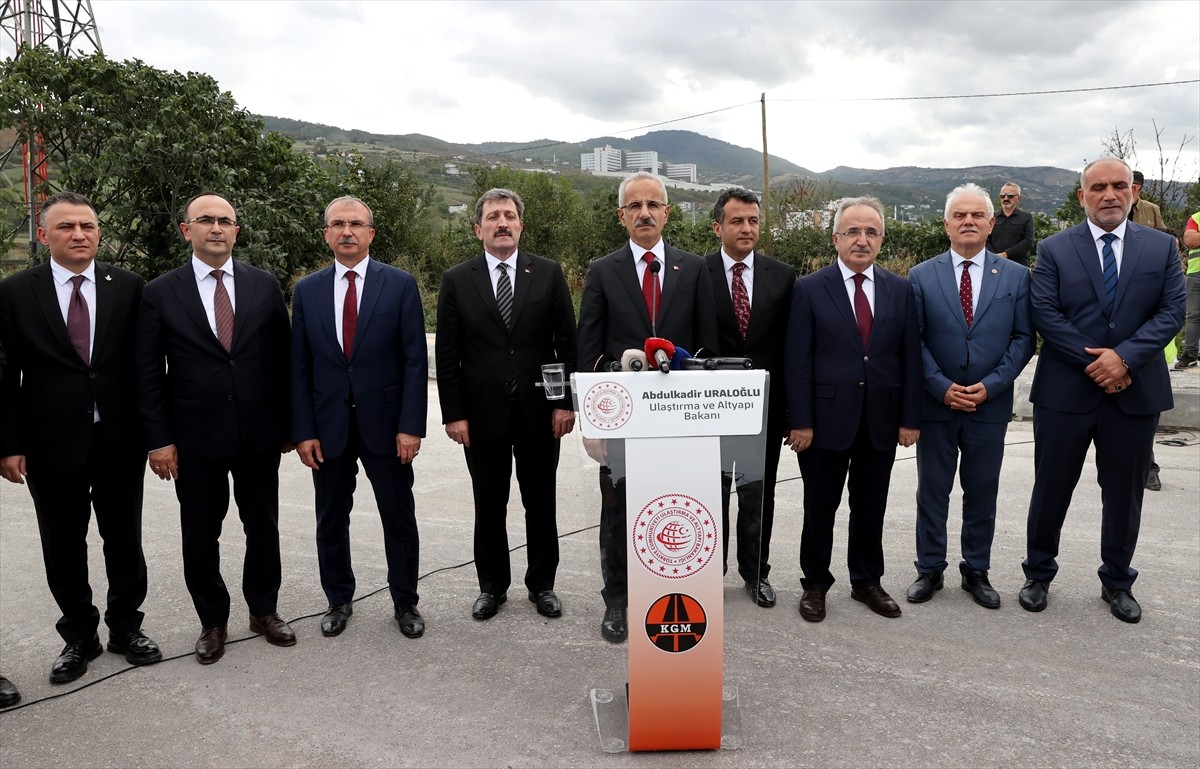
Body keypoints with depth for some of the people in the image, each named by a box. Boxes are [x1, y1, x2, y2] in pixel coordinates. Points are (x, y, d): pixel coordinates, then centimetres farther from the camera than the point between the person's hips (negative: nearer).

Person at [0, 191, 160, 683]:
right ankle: (79, 636, 29)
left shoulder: (127, 287, 0)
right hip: (51, 444, 0)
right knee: (63, 548, 11)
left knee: (124, 540, 12)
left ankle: (126, 627, 30)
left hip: (120, 441, 1)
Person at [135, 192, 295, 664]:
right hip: (195, 437, -1)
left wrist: (287, 424, 3)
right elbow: (148, 373, -1)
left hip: (259, 434, 1)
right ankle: (213, 621, 26)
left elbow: (282, 359, 5)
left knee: (263, 526, 12)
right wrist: (159, 438, -6)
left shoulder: (265, 285, 3)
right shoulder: (160, 293, -1)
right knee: (200, 534, 9)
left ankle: (264, 610, 30)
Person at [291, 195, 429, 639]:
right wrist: (302, 431, -2)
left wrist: (411, 425, -11)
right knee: (330, 520, 13)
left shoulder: (400, 285, -3)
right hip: (328, 424, 2)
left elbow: (415, 360, -6)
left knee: (399, 517, 8)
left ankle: (405, 602, 25)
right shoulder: (307, 291, 5)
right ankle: (338, 600, 31)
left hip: (384, 422, -2)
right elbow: (299, 367, 4)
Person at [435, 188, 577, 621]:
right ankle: (492, 586, 26)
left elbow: (567, 342, 2)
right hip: (483, 412, 0)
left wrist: (565, 402, -4)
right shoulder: (457, 280, 1)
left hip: (539, 410, 0)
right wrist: (453, 414, -5)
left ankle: (542, 585, 26)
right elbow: (447, 354, 0)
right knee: (489, 507, 10)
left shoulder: (548, 273, 2)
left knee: (541, 504, 11)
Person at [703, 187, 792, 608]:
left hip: (765, 404, 2)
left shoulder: (782, 276, 2)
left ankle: (756, 573, 29)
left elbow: (790, 344, 3)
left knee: (759, 495, 13)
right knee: (712, 494, 12)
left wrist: (792, 407, 1)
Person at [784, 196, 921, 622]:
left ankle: (867, 582, 30)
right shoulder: (809, 289, -3)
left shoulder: (900, 290, 6)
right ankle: (815, 584, 24)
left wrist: (910, 417, 1)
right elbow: (797, 361, -7)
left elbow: (910, 358, 6)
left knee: (871, 508, 14)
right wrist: (800, 421, -11)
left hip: (881, 422, 3)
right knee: (819, 509, 9)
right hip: (826, 420, -3)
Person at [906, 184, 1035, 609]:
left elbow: (1023, 338, 0)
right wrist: (942, 387, -12)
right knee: (932, 491, 8)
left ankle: (976, 571, 25)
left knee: (982, 493, 11)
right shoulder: (921, 276, 0)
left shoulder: (1016, 276, 3)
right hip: (936, 403, 0)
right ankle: (929, 570, 21)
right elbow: (914, 340, -3)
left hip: (990, 405, 1)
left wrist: (990, 386, -11)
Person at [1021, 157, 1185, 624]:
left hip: (1135, 392, 2)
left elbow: (1171, 311, -3)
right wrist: (1092, 362, -15)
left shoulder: (1162, 247, 5)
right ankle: (1038, 574, 26)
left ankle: (1117, 582, 30)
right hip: (1065, 390, -1)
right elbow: (1044, 314, -8)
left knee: (1125, 494, 12)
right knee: (1051, 489, 8)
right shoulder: (1054, 249, 0)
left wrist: (1124, 356, -17)